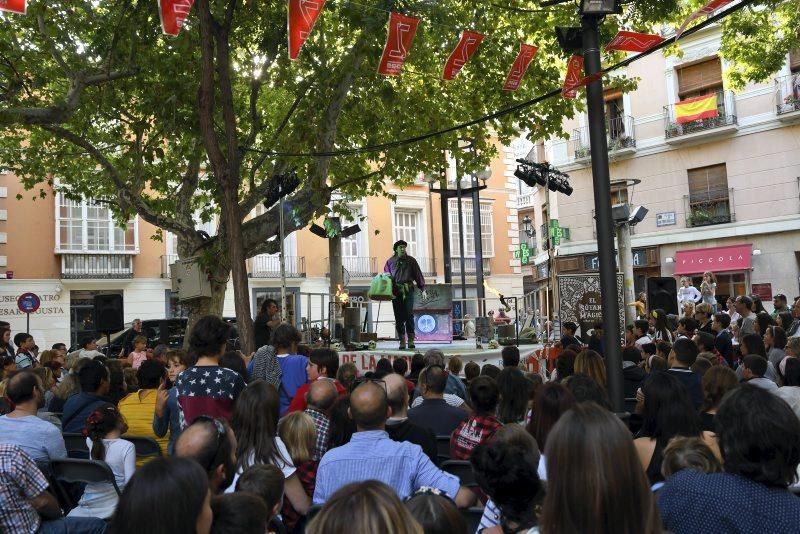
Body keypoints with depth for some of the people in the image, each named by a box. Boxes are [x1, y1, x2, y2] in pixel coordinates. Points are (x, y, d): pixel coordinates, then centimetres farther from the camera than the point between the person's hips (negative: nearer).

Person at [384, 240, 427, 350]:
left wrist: (423, 289, 3)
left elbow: (418, 275, 10)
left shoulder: (411, 260, 11)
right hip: (396, 291, 1)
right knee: (399, 316, 2)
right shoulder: (390, 261, 13)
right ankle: (402, 341, 6)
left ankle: (411, 340, -6)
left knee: (409, 314, -9)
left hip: (408, 290, -1)